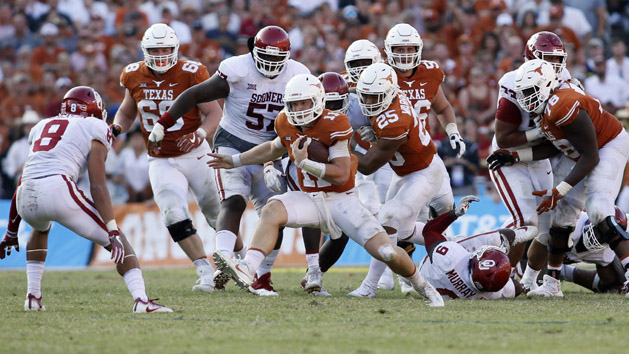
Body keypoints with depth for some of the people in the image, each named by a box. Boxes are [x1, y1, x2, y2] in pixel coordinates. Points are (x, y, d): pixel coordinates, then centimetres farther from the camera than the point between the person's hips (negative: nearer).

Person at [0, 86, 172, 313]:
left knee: (41, 229, 40)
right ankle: (141, 300, -10)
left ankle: (33, 297, 28)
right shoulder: (95, 129, 14)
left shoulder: (42, 126, 30)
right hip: (59, 190, -5)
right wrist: (113, 232, -5)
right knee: (118, 243, 8)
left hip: (26, 200, 5)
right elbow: (97, 186, 0)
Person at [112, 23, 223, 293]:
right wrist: (116, 128, -7)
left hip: (195, 155, -2)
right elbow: (127, 113, 15)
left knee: (217, 214, 8)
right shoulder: (135, 77, -2)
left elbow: (214, 113, -11)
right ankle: (207, 273, -12)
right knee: (175, 218, -17)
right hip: (161, 162, 2)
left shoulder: (190, 74, -13)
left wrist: (199, 134, -30)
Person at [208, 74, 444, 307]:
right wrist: (235, 161, 28)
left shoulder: (333, 125, -18)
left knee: (387, 252, -12)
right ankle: (246, 269, -42)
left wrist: (304, 162, -26)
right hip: (309, 199, 4)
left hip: (341, 200, -4)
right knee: (272, 210, -28)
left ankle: (422, 286, 17)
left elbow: (341, 174, -21)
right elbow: (274, 149, 26)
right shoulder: (286, 124, 1)